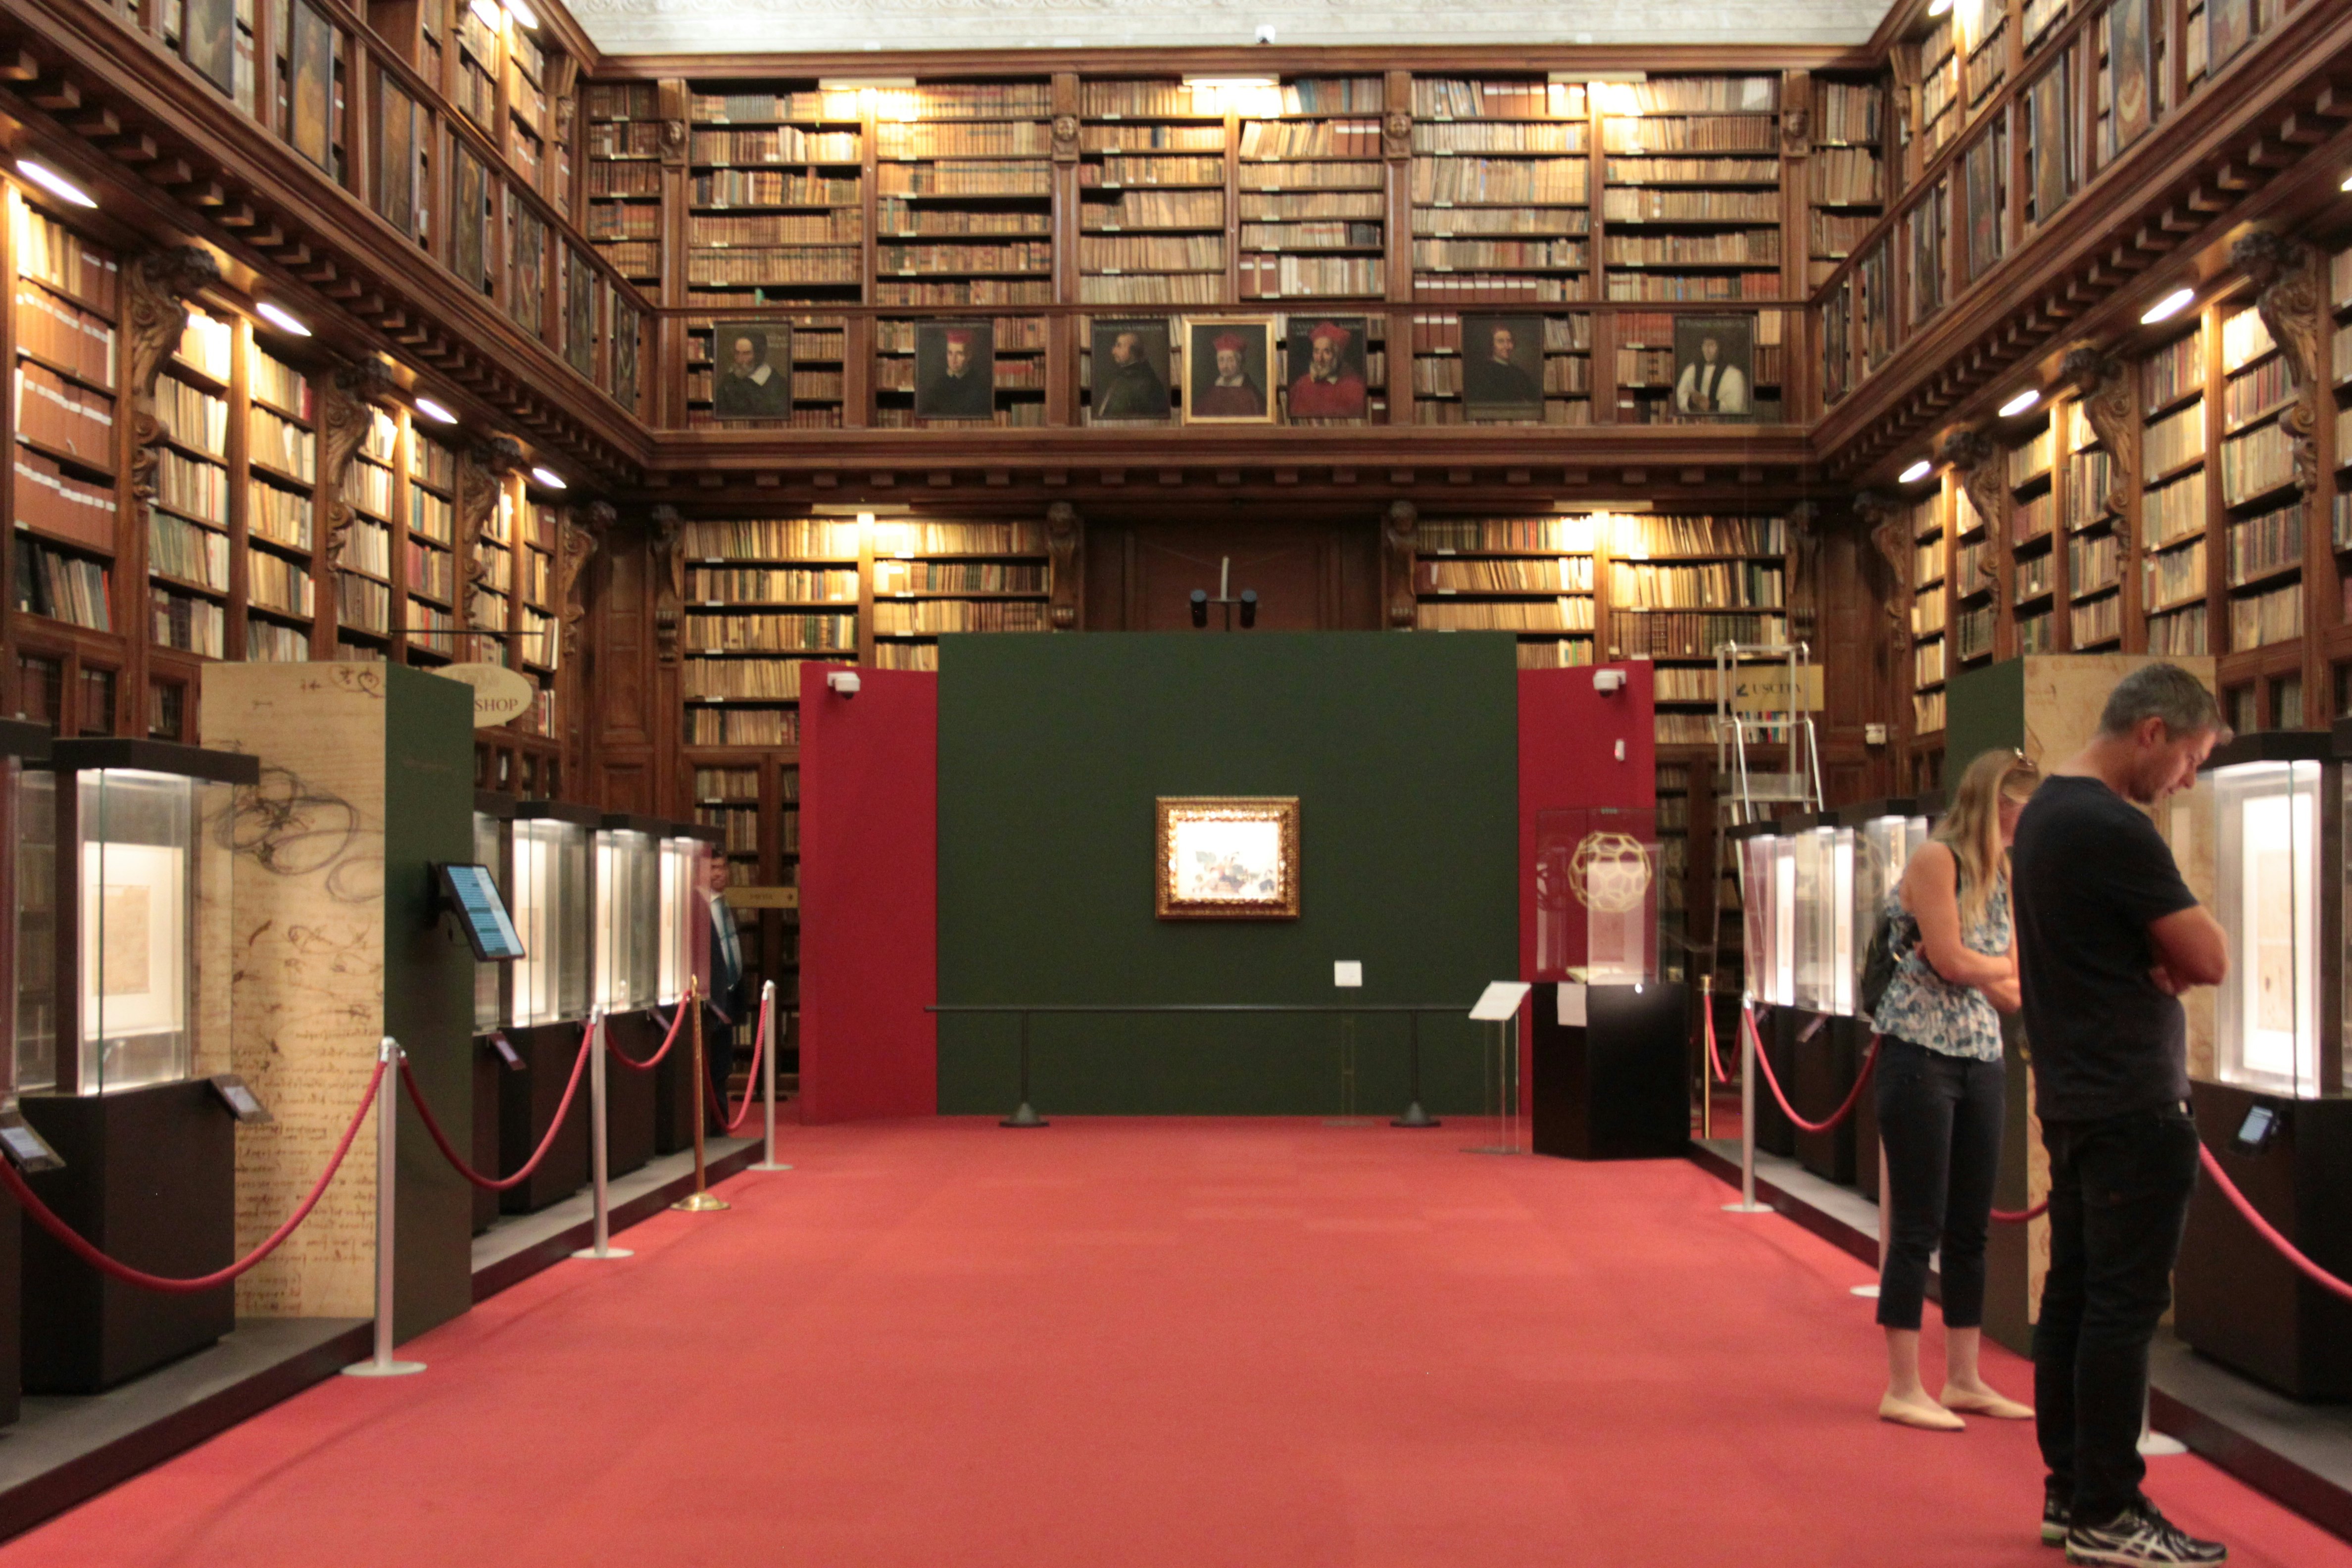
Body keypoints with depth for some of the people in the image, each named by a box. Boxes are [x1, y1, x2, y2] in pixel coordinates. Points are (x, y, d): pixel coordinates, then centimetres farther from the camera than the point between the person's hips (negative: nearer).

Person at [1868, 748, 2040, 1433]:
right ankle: (1902, 1390, 2)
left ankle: (1963, 1381, 19)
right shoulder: (1936, 859, -9)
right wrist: (2004, 965, 2)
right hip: (1921, 1055, -8)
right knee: (1919, 1227, -4)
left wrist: (1977, 968, -9)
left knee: (1971, 1228, 11)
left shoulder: (1998, 875, 14)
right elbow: (1951, 961, -16)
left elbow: (2009, 993, 11)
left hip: (1981, 1061, 8)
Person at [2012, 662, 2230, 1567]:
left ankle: (2067, 1492, 19)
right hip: (2133, 1107, -10)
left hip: (2074, 1096, 10)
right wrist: (2174, 956, 2)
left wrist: (2157, 959, -4)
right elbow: (2210, 959, -18)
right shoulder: (2113, 829, -19)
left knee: (2074, 1293, 12)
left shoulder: (2049, 809, 13)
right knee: (2125, 1306, -5)